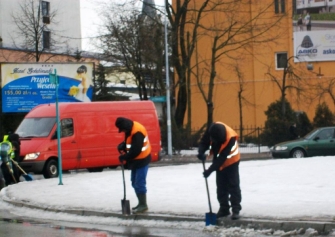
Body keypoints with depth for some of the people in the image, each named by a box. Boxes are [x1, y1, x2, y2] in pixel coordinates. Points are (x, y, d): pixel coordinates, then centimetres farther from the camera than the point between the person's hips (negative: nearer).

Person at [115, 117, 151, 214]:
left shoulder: (137, 132, -27)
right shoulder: (131, 129, 5)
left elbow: (136, 150, -28)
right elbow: (129, 143, 19)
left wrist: (125, 157, -19)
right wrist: (122, 146, -2)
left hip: (141, 160, -10)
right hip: (136, 160, 10)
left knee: (139, 183, -9)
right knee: (135, 182, 14)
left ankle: (143, 205, -2)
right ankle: (141, 203, 23)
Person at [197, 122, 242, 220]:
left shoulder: (230, 138, -39)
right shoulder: (213, 128, -25)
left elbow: (222, 157, -37)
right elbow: (204, 141, -10)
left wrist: (210, 170, -40)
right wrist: (201, 152, -30)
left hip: (231, 161, -6)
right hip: (220, 162, 6)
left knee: (233, 186, -6)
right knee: (221, 186, 8)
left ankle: (236, 210, -3)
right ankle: (224, 209, 16)